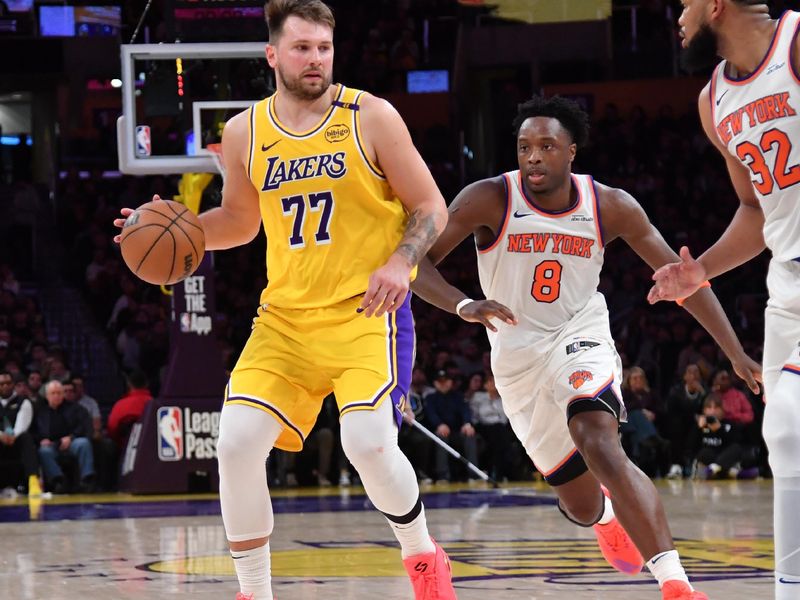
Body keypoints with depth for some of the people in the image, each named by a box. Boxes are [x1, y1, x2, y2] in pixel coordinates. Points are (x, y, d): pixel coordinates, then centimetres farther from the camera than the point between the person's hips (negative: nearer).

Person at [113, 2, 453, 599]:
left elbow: (431, 207, 0)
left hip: (366, 310, -4)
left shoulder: (370, 117, -5)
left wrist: (400, 263, -18)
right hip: (286, 318, 4)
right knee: (236, 442, -11)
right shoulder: (245, 133, 5)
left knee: (369, 444, -22)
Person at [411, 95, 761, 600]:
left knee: (599, 445, -32)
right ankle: (608, 516, 51)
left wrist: (736, 353, -7)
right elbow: (416, 262, -20)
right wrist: (464, 306, -40)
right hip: (518, 357, 1)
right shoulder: (490, 200, -16)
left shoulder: (610, 207, -11)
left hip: (579, 336, -1)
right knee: (582, 506, 8)